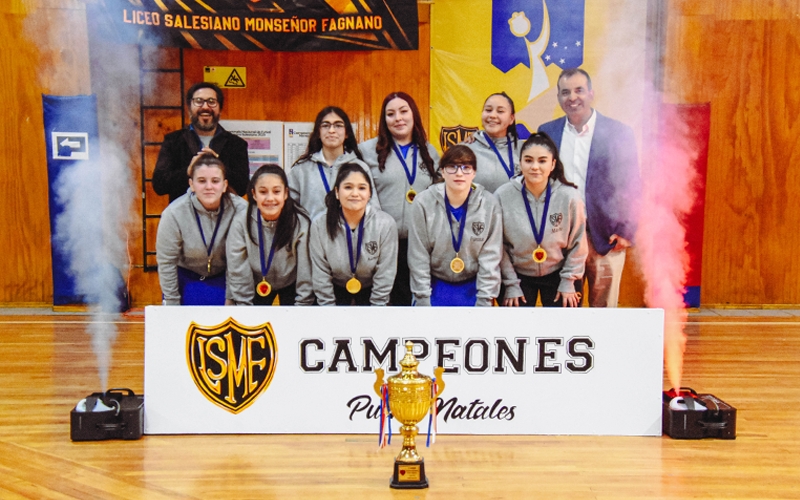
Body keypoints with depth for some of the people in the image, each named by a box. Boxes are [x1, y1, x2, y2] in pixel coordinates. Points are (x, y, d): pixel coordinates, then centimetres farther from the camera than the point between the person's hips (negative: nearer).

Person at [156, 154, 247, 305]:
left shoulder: (240, 210, -22)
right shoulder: (173, 214, -21)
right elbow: (166, 262, -13)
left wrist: (231, 298, -12)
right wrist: (172, 305, -8)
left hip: (223, 278, 0)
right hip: (186, 278, 0)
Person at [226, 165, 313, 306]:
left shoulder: (300, 223, -25)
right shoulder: (241, 223, -23)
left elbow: (305, 273, -18)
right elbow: (238, 272, -15)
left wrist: (303, 304, -15)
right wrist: (244, 305, -13)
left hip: (290, 284, -1)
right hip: (257, 285, 1)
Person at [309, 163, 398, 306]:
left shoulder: (386, 224, -21)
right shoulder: (320, 225, -19)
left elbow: (385, 276, -14)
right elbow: (321, 277, -11)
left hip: (369, 291, 0)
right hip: (336, 290, 1)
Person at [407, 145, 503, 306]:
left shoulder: (489, 204, -10)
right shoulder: (423, 203, -11)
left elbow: (491, 256, -8)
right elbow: (418, 257, -8)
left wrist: (484, 301, -10)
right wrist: (422, 300, -9)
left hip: (473, 286, 0)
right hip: (434, 285, 0)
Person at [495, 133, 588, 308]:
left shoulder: (569, 196, -16)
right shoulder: (503, 196, -16)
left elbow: (578, 244, -5)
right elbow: (499, 246, -9)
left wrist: (568, 282, -3)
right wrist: (511, 284, -6)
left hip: (558, 274, 0)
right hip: (519, 274, 0)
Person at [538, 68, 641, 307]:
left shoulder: (618, 132, -2)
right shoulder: (547, 132, 6)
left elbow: (631, 186, -1)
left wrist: (625, 231, -7)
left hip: (606, 237, -2)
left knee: (603, 305, 7)